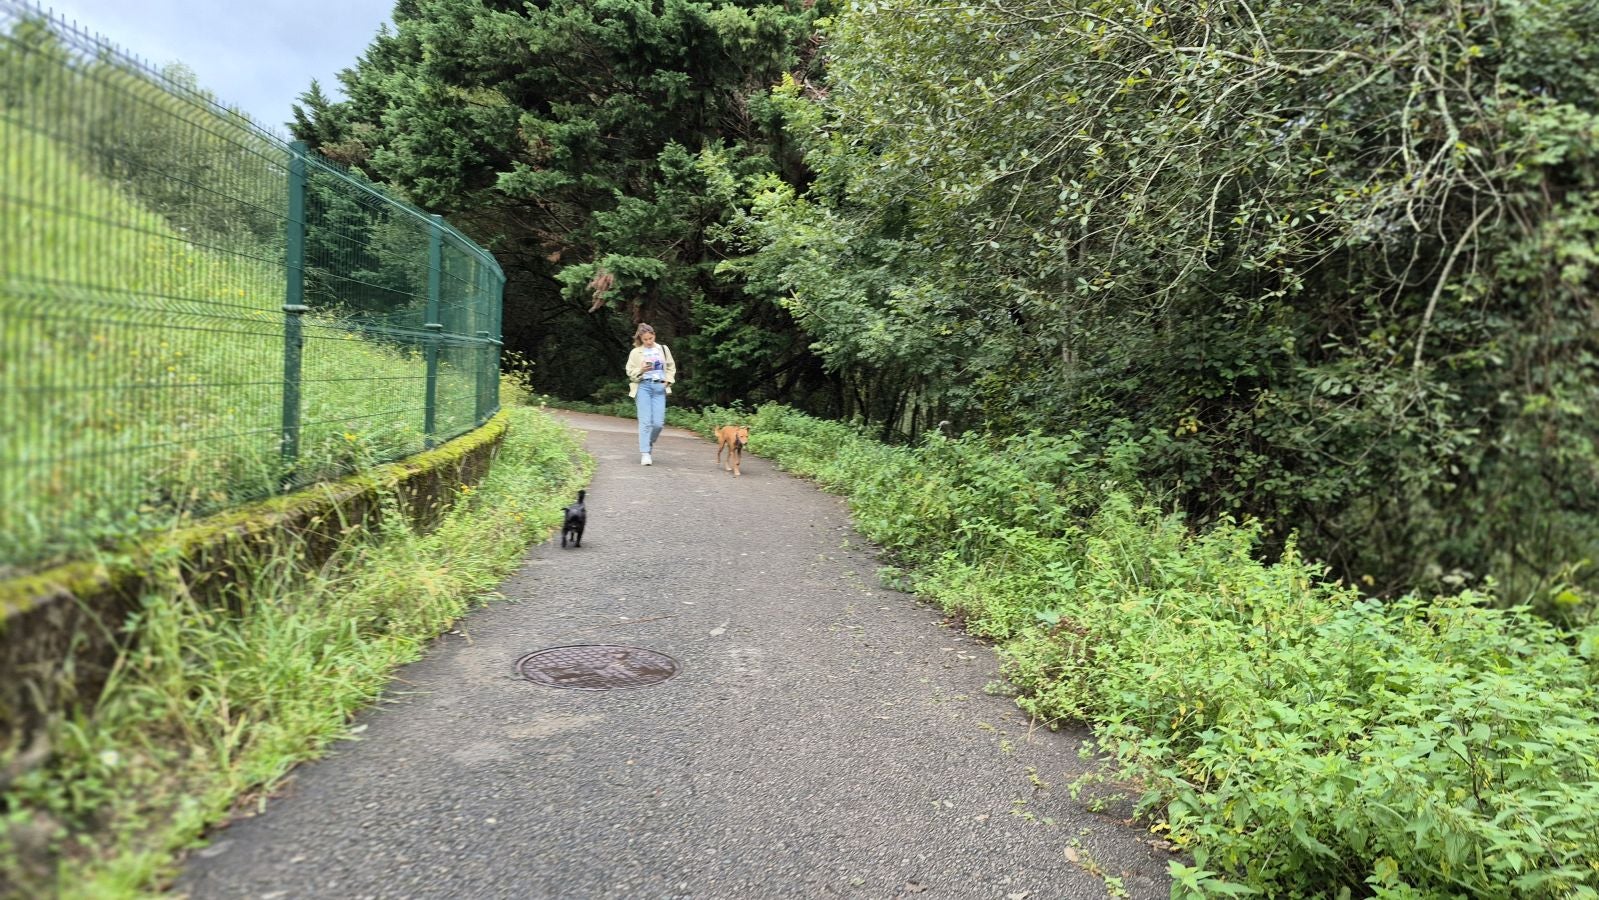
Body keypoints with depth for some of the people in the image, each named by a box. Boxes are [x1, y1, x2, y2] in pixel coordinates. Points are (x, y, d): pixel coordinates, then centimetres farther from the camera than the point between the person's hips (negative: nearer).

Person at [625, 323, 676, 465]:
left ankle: (649, 443, 23)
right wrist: (641, 370, -14)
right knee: (645, 421, -9)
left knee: (658, 422, -5)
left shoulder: (663, 349, 11)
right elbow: (630, 372, 4)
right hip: (643, 386, -2)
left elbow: (671, 367, 17)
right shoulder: (636, 352, 5)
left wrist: (668, 380, 1)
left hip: (659, 387, 2)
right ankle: (645, 454, -7)